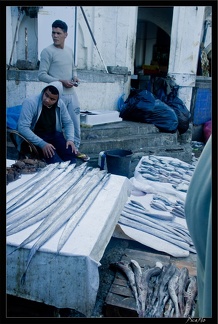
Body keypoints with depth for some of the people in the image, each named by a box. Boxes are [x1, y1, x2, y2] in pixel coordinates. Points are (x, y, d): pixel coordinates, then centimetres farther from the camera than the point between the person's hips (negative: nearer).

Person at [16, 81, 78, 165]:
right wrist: (42, 144, -32)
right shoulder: (30, 102, -19)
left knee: (71, 154, -20)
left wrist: (70, 139, -11)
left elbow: (68, 123, 7)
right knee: (53, 159, -31)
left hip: (54, 135, 4)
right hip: (34, 137, -4)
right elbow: (23, 128, -25)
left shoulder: (60, 104, -5)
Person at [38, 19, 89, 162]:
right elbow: (42, 75, -11)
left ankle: (75, 148, 26)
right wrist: (61, 81, -19)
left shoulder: (70, 51, 11)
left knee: (76, 122, 11)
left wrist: (75, 77, 0)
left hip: (72, 93, 6)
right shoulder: (47, 51, -8)